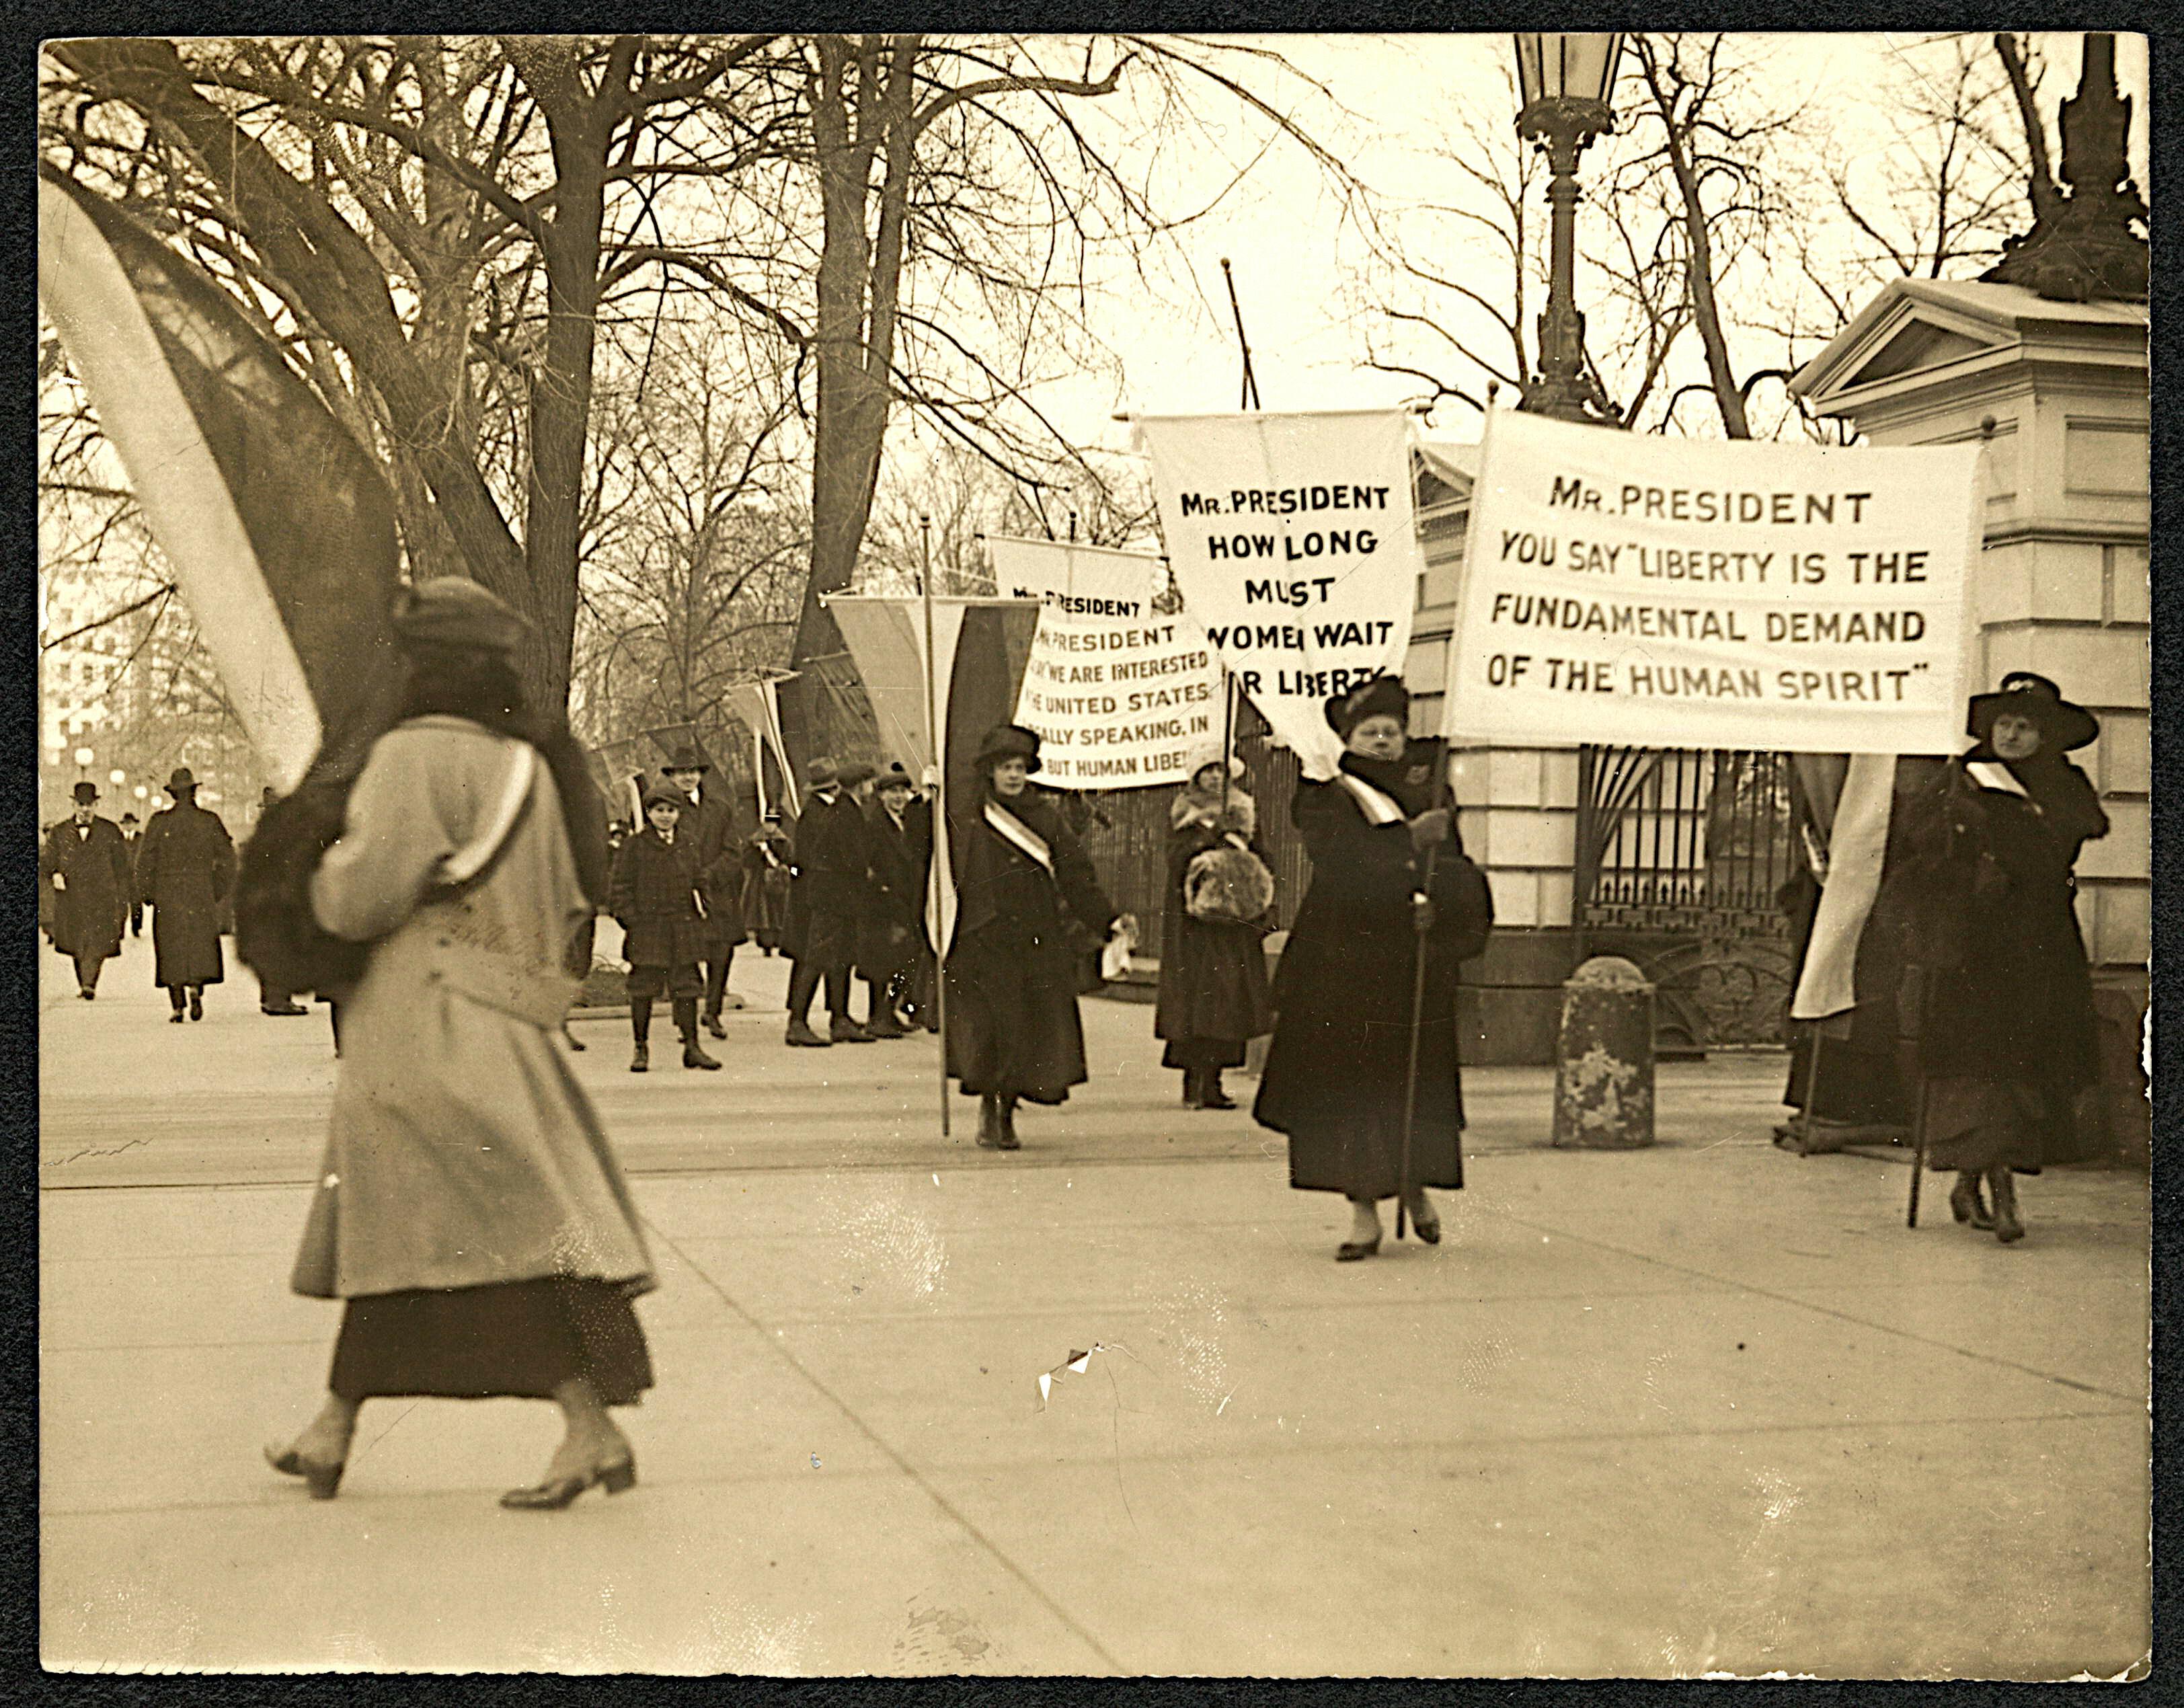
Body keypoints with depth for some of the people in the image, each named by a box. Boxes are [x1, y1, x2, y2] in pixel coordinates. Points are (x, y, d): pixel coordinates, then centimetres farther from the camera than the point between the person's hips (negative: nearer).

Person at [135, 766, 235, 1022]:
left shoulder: (160, 822, -4)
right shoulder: (210, 821, -1)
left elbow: (145, 860, -3)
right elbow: (227, 858, 0)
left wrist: (146, 893, 8)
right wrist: (220, 891, 11)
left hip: (167, 895, 0)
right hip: (202, 895, 0)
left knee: (172, 951, 6)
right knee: (201, 946, 10)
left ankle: (178, 1007, 2)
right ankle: (196, 988, -14)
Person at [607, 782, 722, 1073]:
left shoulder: (691, 845, 10)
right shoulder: (633, 846, 0)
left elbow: (699, 883, 19)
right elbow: (620, 888, 0)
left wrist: (701, 912, 9)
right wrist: (632, 921, -7)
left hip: (683, 927, 3)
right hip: (646, 927, -3)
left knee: (686, 985, 4)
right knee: (644, 986, 1)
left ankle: (692, 1046, 10)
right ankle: (641, 1047, 12)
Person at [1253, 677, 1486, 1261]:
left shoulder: (1427, 795, 12)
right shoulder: (1323, 797, 2)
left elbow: (1455, 874, 6)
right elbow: (1341, 865, -16)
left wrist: (1435, 906, -15)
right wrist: (1408, 841, -19)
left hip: (1416, 965, 3)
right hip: (1341, 961, -2)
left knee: (1416, 1081, 5)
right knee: (1348, 1084, -5)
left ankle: (1416, 1186, 29)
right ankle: (1364, 1212, 1)